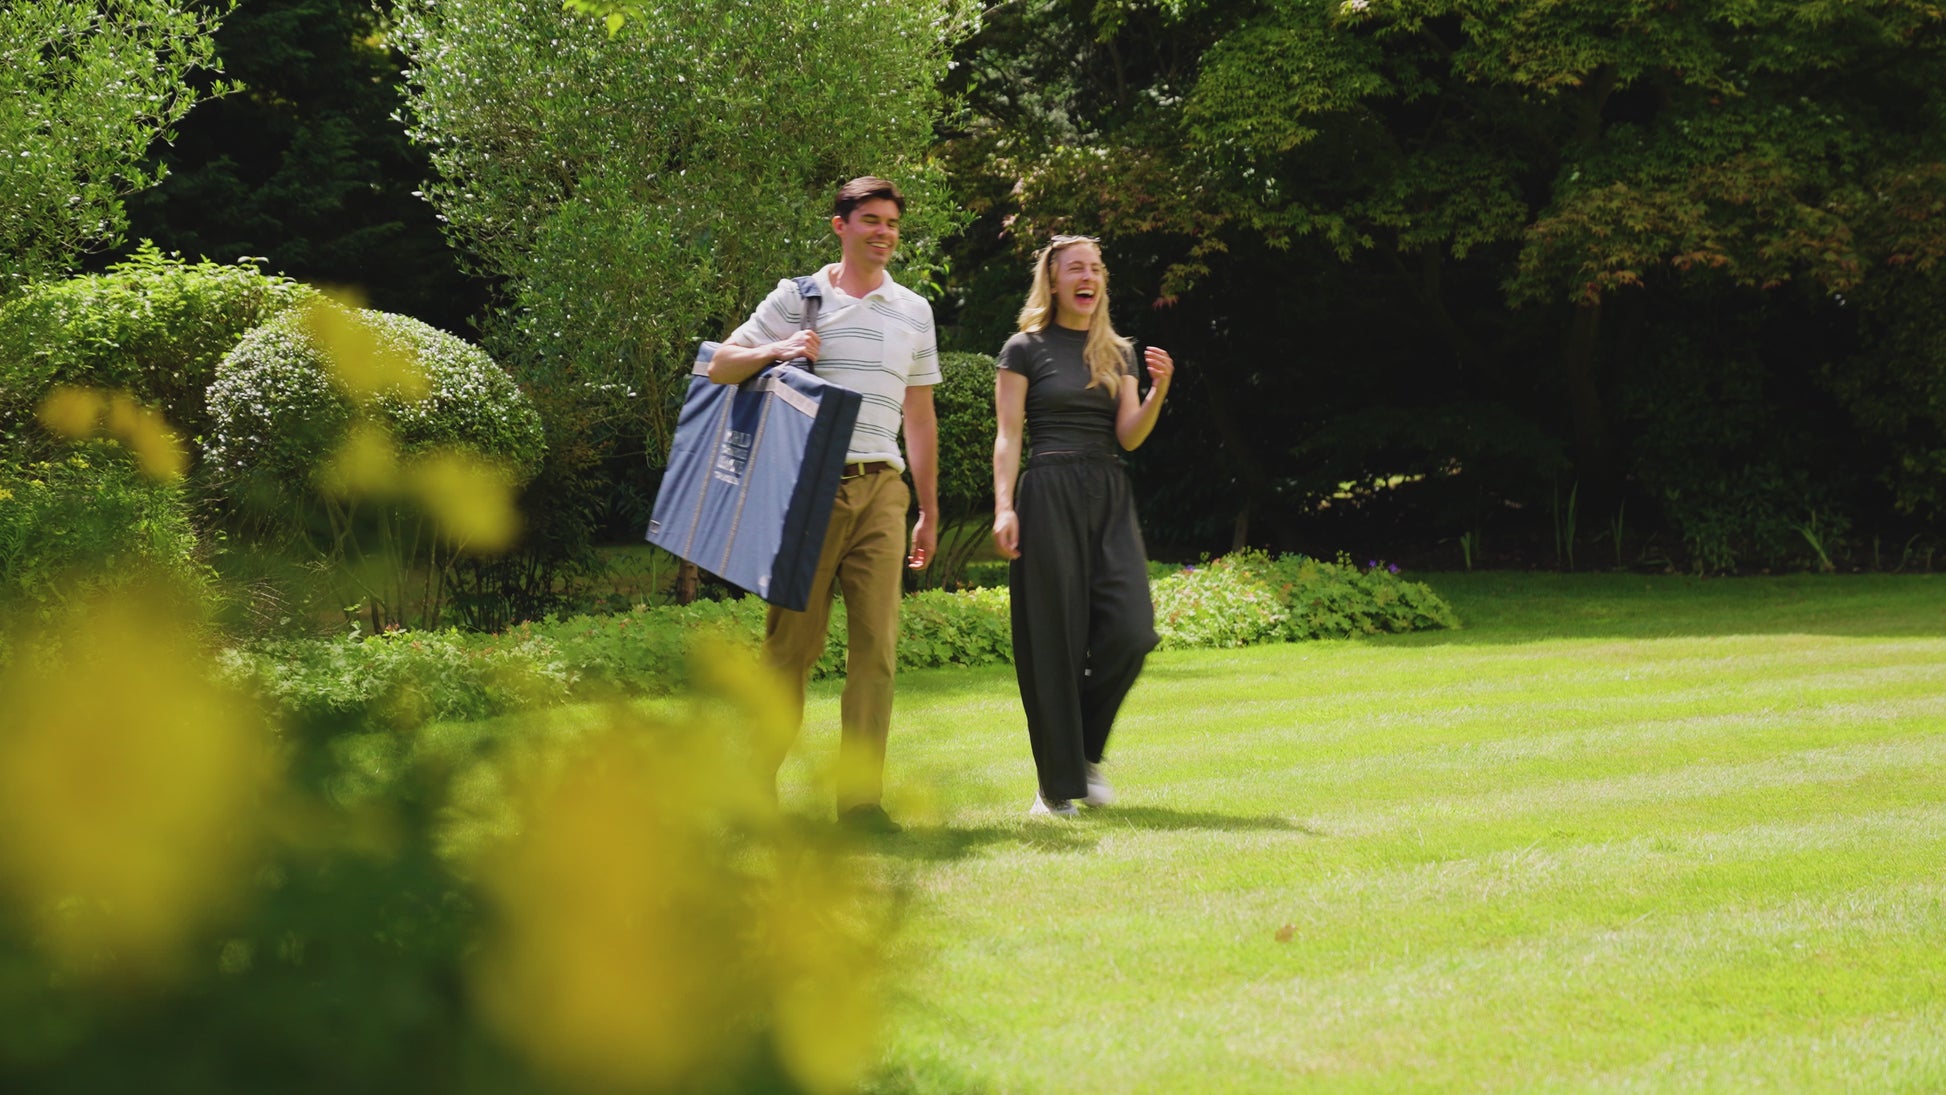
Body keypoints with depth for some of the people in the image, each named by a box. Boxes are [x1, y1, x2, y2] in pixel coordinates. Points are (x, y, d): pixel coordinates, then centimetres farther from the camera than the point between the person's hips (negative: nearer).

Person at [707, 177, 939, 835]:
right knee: (792, 638, -2)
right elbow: (720, 366, 6)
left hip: (881, 489, 3)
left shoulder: (913, 312, 16)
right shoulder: (796, 298, 6)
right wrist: (774, 352, -14)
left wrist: (929, 511, 19)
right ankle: (757, 780, 11)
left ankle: (861, 796, -3)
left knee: (876, 643, -5)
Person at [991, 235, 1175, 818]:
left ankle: (1086, 753, 11)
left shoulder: (1119, 352, 17)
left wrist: (1158, 392, -10)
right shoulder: (1025, 349, 4)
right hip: (1048, 495, -4)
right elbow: (1008, 436, -1)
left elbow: (1129, 436, 8)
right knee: (1054, 641, -6)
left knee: (1130, 629, -10)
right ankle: (1056, 784, 0)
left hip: (1109, 495, 4)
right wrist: (1003, 507, -12)